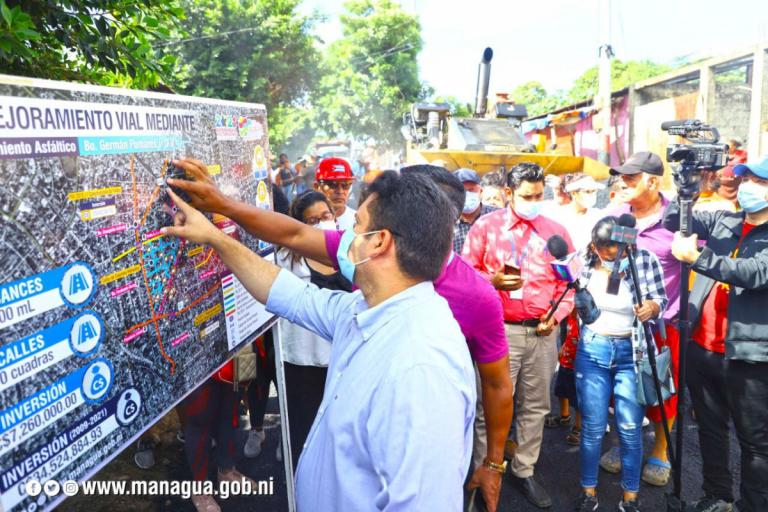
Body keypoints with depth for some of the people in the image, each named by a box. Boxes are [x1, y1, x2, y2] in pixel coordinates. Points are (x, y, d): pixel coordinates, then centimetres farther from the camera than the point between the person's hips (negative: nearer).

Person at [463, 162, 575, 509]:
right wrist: (492, 281, -17)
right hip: (499, 330, -3)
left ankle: (524, 471, 30)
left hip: (543, 331, 4)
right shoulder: (486, 225, 0)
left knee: (536, 406, 14)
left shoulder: (556, 231, 8)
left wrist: (557, 314, -4)